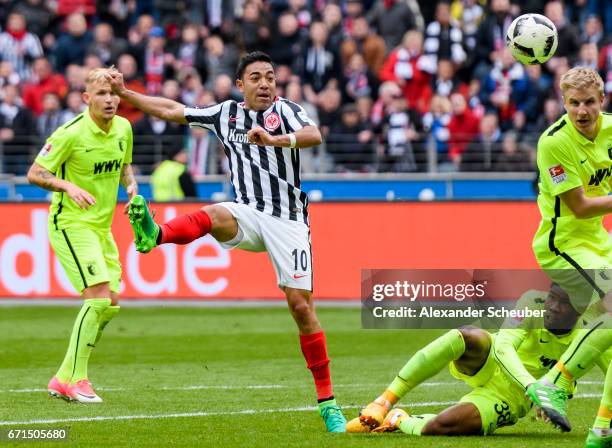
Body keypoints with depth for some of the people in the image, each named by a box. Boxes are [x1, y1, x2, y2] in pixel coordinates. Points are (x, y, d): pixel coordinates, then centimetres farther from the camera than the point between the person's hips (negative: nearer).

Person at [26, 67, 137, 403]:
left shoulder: (123, 128, 3)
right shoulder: (71, 133, -18)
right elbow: (34, 174, -12)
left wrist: (131, 185, 1)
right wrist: (68, 186, -28)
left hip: (102, 226, 8)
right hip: (71, 223, -8)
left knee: (111, 303, 5)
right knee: (98, 297, -19)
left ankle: (64, 379, 14)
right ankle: (73, 379, -9)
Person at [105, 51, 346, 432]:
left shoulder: (285, 110, 0)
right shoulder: (226, 113, 12)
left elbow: (314, 135, -21)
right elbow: (171, 110, 21)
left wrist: (274, 140, -39)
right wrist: (124, 92, 19)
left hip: (287, 220, -2)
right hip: (247, 214, 2)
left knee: (301, 305, -8)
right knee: (213, 216, -33)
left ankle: (327, 401, 1)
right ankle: (154, 236, -65)